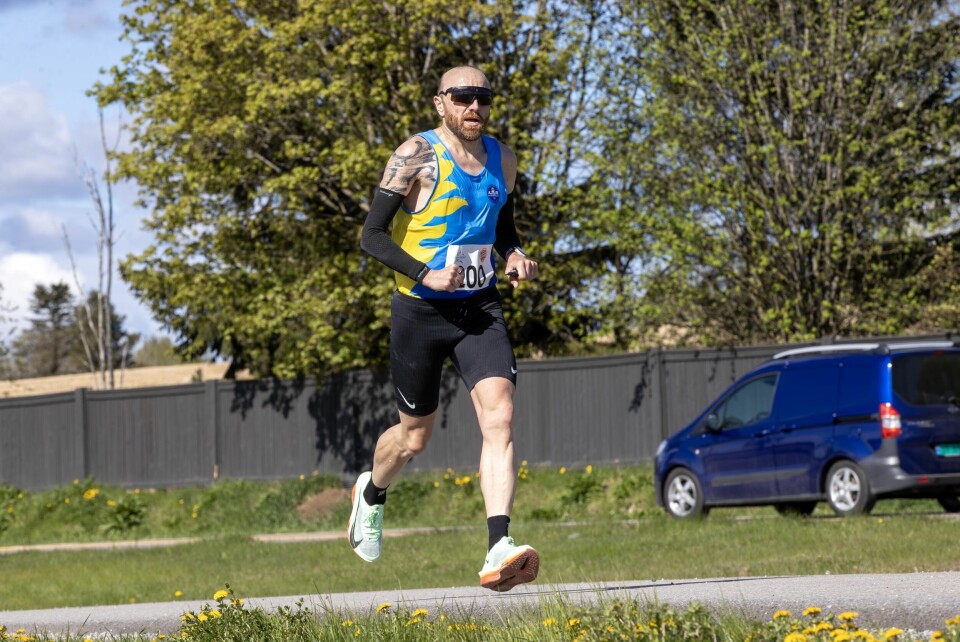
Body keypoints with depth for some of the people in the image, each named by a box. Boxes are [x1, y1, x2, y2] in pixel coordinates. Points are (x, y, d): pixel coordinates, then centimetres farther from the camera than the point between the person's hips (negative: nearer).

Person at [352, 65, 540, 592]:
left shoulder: (501, 160, 6)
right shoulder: (418, 156, -11)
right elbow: (372, 236, -12)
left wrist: (515, 256, 0)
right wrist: (424, 274, -25)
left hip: (480, 310, 3)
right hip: (420, 312, -3)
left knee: (500, 417, -19)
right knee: (415, 435, 12)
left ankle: (498, 552, -28)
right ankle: (371, 494, 47)